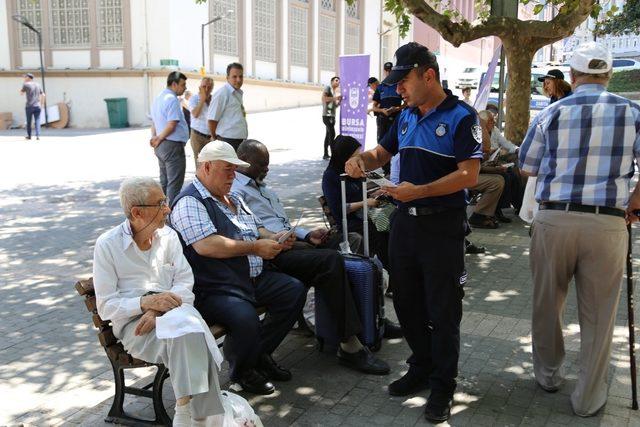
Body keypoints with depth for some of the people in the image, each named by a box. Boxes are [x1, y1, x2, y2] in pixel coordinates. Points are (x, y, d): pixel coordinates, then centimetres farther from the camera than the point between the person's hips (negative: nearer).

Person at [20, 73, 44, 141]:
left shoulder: (26, 84, -3)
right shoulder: (37, 85, 12)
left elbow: (21, 92, 11)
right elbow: (43, 95, 14)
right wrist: (41, 103, 19)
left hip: (29, 106, -3)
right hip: (37, 106, 3)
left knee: (28, 121, 9)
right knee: (37, 121, -2)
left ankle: (29, 135, 17)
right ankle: (38, 136, -14)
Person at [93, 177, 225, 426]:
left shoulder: (168, 236, 10)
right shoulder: (107, 245, -2)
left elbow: (185, 282, 3)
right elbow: (106, 306, -4)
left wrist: (158, 311, -15)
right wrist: (147, 302, -20)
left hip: (173, 309, 3)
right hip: (132, 320, -3)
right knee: (185, 332, -34)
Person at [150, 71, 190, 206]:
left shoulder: (158, 98, 16)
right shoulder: (172, 99, -15)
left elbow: (153, 122, 20)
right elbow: (171, 125, -21)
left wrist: (155, 138, 8)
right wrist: (159, 139, -8)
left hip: (161, 147, 10)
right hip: (173, 145, -10)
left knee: (164, 182, 17)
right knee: (174, 184, -5)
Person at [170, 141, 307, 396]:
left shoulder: (233, 199, 20)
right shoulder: (190, 202, -11)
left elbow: (256, 228, 31)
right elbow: (206, 245, -25)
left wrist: (272, 238, 7)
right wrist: (255, 247, -19)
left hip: (254, 280, 10)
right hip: (214, 289, -9)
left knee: (295, 290, 0)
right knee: (245, 317, -34)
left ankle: (260, 353, 14)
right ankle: (242, 372, -1)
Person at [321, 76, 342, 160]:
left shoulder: (334, 91, 22)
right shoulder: (328, 87, -3)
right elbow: (324, 98, -17)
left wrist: (339, 101, 5)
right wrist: (335, 98, -16)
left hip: (332, 116, 9)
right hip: (327, 115, -9)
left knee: (328, 135, 11)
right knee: (332, 134, -15)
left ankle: (326, 154, 15)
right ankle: (333, 154, -18)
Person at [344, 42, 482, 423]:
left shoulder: (461, 117, -11)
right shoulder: (406, 117, 11)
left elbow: (469, 175, -19)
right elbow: (384, 152, 21)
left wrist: (419, 191, -29)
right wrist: (362, 159, -2)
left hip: (443, 225, -7)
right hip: (405, 221, 7)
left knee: (443, 311, 4)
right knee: (407, 303, 16)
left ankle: (443, 386, 20)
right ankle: (422, 368, 35)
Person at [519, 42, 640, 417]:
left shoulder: (551, 114, 2)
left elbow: (527, 167, 11)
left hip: (553, 218, 1)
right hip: (608, 224, 0)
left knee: (547, 304, 18)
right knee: (598, 315, 10)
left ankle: (549, 374, 36)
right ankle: (589, 398, 22)